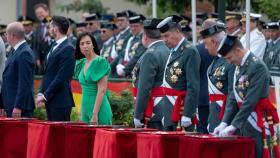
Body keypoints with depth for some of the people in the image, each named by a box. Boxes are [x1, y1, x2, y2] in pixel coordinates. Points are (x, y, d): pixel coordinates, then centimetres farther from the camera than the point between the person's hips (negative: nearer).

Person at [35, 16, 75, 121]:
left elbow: (62, 77, -18)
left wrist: (45, 95, -16)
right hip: (50, 100, 9)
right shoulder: (55, 46, 16)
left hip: (60, 101, -9)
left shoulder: (68, 49, -13)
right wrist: (41, 93, 7)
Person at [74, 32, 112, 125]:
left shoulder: (100, 62, -10)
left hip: (98, 110, -7)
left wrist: (95, 114, -20)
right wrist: (82, 114, 15)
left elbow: (102, 91, -15)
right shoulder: (82, 63, 13)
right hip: (86, 108, 7)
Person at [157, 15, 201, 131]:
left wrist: (187, 114, -20)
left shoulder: (190, 52, -12)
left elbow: (193, 87, -17)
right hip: (170, 113, 8)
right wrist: (165, 115, 17)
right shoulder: (173, 51, 15)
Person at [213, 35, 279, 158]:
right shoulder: (239, 67, 12)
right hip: (242, 123, 8)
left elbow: (251, 100, -21)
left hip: (257, 124, -8)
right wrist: (224, 123, 1)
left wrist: (233, 126, -22)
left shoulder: (257, 66, -16)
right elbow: (233, 98, 12)